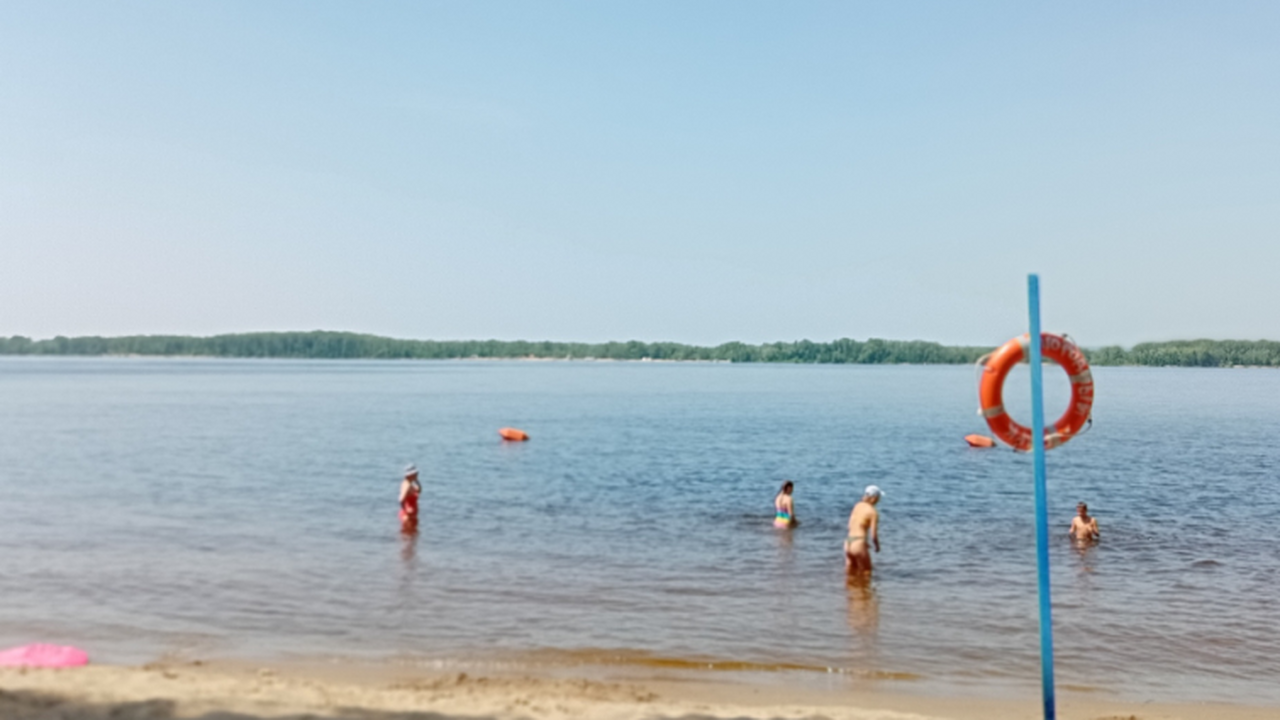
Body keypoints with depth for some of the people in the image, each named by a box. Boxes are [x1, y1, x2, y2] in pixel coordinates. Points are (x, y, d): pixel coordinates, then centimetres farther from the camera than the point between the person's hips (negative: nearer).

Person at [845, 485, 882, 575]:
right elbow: (873, 535, -10)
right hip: (859, 545, -7)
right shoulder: (873, 512, -8)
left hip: (848, 543, 7)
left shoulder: (857, 506, 13)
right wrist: (877, 547, 11)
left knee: (851, 576, 15)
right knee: (866, 574, 8)